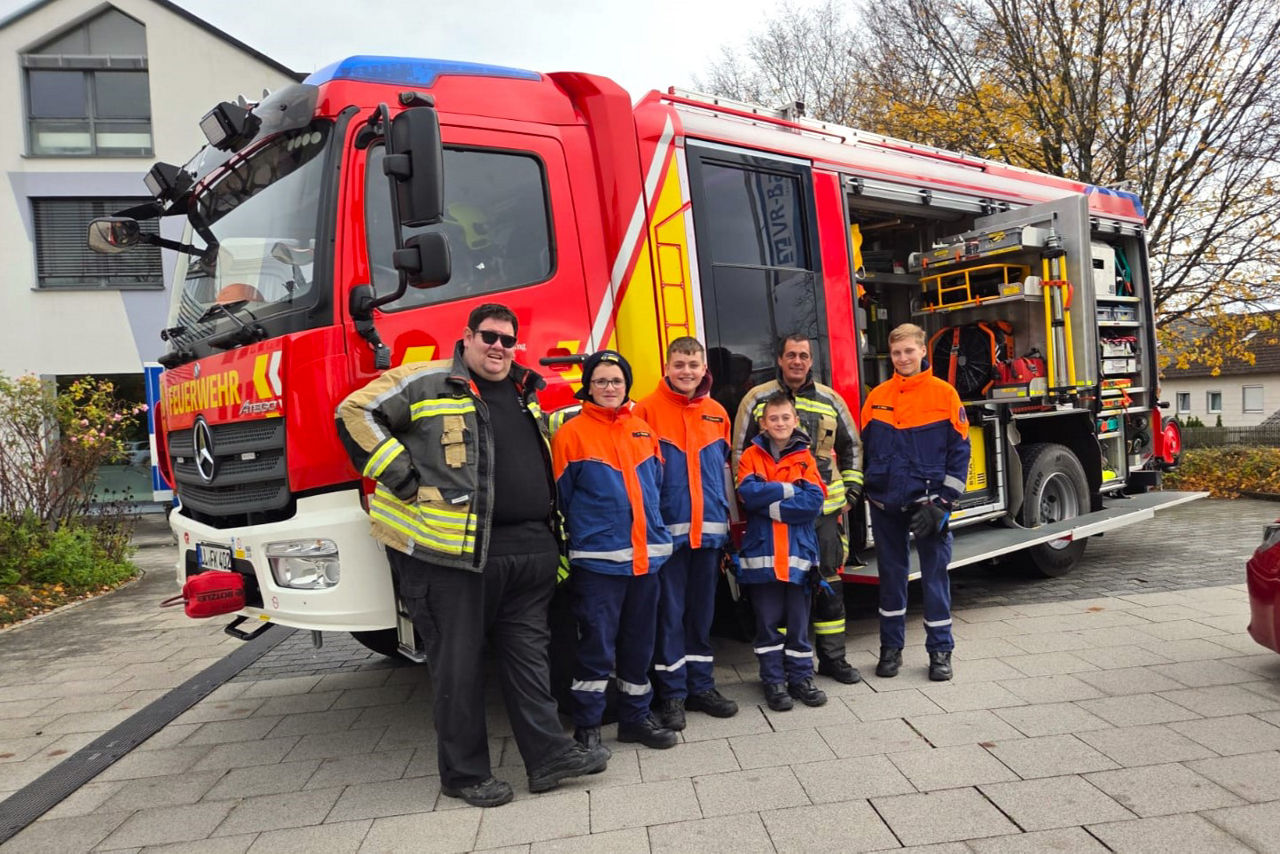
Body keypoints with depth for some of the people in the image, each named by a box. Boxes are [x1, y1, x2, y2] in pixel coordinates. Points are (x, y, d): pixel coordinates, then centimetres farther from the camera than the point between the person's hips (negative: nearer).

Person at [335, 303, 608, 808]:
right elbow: (355, 413, -5)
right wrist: (399, 475, -11)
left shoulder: (525, 394, 19)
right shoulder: (426, 383, -1)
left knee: (528, 654, 11)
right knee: (459, 665, 4)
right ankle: (465, 773, 17)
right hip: (453, 553, -6)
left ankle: (548, 754, 19)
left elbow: (543, 459, 31)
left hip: (529, 552, 6)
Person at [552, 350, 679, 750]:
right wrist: (586, 530, 3)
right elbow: (560, 497, -1)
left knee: (639, 642, 15)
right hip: (598, 558, -5)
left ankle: (636, 716, 29)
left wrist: (652, 528, 14)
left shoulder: (643, 431, 10)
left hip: (646, 555, 6)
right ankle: (587, 726, 13)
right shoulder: (572, 434, -6)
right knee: (597, 646, -1)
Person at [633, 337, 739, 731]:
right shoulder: (648, 409, -4)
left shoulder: (717, 413, 10)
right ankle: (671, 693, 13)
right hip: (667, 528, -4)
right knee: (669, 613, 1)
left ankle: (701, 686, 25)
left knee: (702, 610, 13)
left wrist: (725, 516, 14)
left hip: (709, 528, 5)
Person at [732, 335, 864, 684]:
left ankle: (833, 657, 20)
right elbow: (740, 451, 5)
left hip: (825, 507, 3)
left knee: (829, 580, 7)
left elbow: (850, 446, 20)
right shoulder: (757, 399, 2)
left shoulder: (830, 399, 10)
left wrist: (852, 488, 12)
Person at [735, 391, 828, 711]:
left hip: (799, 552, 1)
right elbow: (748, 493, -14)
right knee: (768, 621, 7)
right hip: (761, 553, -1)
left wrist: (772, 506, -13)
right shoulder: (751, 456, 3)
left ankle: (801, 677, 22)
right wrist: (789, 488, -9)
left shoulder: (805, 457, 6)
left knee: (798, 621, 9)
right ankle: (773, 681, 17)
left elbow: (815, 501, -8)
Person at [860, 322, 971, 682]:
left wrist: (943, 503, -8)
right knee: (891, 575, 11)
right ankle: (891, 648, 24)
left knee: (935, 576, 5)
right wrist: (863, 491, 5)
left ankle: (940, 651, 19)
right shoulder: (877, 397, 6)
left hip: (928, 503, -2)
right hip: (885, 504, 3)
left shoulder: (944, 393, -3)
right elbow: (864, 447, 11)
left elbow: (960, 452, -3)